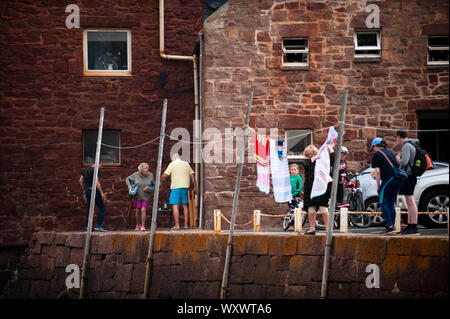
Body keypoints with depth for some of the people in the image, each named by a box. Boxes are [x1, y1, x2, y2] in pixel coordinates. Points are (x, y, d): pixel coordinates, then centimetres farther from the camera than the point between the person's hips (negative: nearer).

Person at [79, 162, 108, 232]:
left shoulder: (86, 170, 14)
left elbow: (81, 180, 17)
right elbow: (97, 182, -20)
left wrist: (84, 192, 22)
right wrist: (102, 193, -19)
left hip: (87, 190, 8)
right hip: (94, 190, -8)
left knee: (89, 208, 12)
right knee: (101, 207, -1)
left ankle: (87, 227, 10)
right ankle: (98, 225, -10)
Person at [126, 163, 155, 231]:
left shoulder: (150, 175, -9)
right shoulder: (136, 175, -10)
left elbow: (154, 184, 6)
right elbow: (128, 179, 5)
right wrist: (129, 185, -10)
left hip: (146, 197, -1)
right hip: (137, 196, 1)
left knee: (143, 210, -12)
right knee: (138, 211, 4)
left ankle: (143, 226, -8)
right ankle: (138, 225, 24)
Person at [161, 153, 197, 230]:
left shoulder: (172, 164, 1)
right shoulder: (186, 164, 13)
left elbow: (164, 175, -6)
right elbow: (192, 175, 9)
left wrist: (160, 182, 11)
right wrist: (195, 187, 11)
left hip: (176, 187, -5)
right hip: (185, 187, 5)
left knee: (175, 206, -4)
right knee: (185, 206, 12)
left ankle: (177, 225, -10)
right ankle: (186, 224, 10)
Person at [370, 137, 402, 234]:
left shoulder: (376, 155, 2)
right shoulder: (390, 152, 23)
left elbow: (377, 171, -5)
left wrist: (378, 186, 1)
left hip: (388, 179, -7)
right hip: (398, 179, 7)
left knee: (383, 203, 2)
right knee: (391, 203, 14)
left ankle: (390, 226, -8)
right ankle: (392, 226, 12)